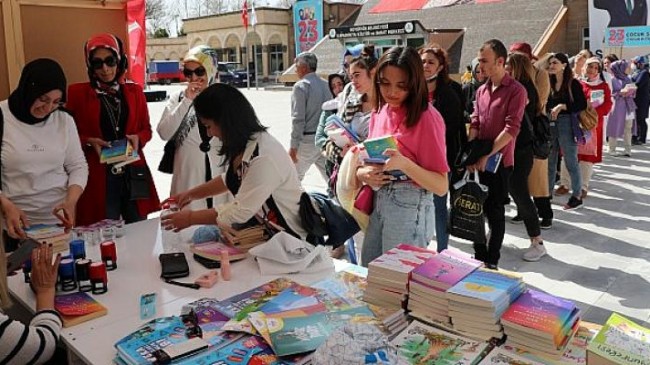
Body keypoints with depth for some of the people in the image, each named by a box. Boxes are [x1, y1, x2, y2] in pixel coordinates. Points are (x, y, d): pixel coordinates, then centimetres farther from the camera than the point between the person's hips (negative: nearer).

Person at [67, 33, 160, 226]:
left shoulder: (134, 91, 9)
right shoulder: (78, 93, 2)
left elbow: (146, 129, 13)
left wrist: (137, 138, -8)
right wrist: (89, 142, -13)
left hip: (133, 173, 3)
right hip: (98, 176, -2)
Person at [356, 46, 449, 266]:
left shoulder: (426, 118, -13)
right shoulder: (379, 112, 7)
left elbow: (441, 187, -15)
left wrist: (404, 164, -30)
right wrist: (362, 173, -5)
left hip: (410, 207, -6)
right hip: (377, 201, 6)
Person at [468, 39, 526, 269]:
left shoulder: (515, 90, -9)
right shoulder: (481, 91, 12)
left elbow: (511, 128, -16)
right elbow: (475, 123, 10)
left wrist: (487, 155, -19)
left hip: (499, 160, -6)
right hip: (479, 161, 6)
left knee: (495, 212, 3)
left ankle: (492, 261, 16)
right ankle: (479, 256, 24)